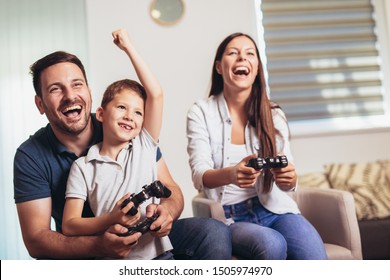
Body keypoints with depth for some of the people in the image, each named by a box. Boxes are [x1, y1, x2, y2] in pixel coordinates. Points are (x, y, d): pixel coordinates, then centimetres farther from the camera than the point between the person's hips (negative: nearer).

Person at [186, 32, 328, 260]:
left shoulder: (273, 114, 7)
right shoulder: (201, 112, 0)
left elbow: (287, 182, 4)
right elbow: (199, 176, -10)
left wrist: (288, 178, -22)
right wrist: (231, 174, -33)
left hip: (274, 208, 2)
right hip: (230, 217, -2)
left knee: (314, 256, -27)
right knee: (271, 244, -33)